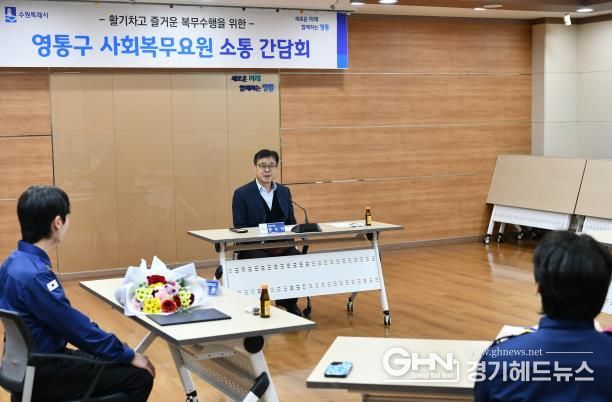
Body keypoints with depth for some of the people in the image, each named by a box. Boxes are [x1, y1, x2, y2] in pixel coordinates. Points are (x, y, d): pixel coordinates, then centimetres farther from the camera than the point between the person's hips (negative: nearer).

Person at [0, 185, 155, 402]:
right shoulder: (33, 275, -27)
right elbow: (77, 328, -22)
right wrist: (130, 356, -10)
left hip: (32, 363, 10)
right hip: (42, 374, -10)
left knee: (115, 360, 20)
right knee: (139, 377, -7)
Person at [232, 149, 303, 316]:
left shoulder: (284, 191, 14)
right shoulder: (242, 194, -1)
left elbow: (291, 222, 16)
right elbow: (239, 229, -5)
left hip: (282, 246, 4)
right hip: (253, 248, -4)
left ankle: (289, 301, -3)